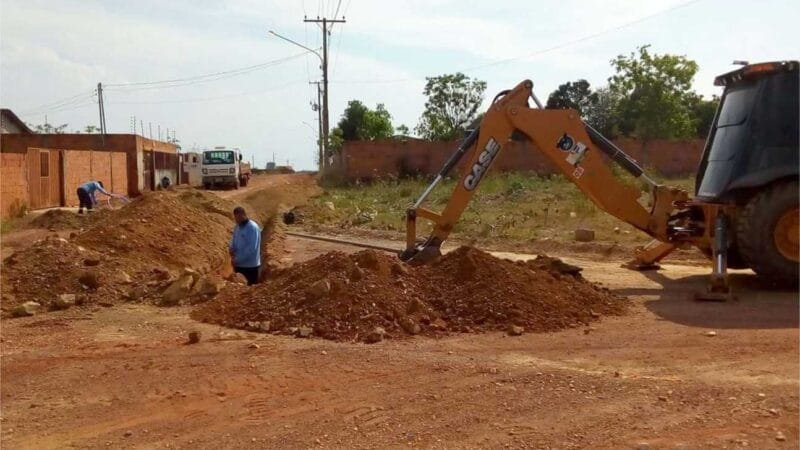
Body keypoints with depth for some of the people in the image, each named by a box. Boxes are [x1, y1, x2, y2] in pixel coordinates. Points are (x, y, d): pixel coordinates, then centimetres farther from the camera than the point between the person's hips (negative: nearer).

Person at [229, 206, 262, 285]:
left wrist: (237, 259, -19)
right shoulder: (237, 227, 9)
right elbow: (233, 241, 17)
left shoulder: (253, 228, -16)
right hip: (239, 265, 8)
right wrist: (231, 248, -7)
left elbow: (252, 249, -22)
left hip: (251, 266, -8)